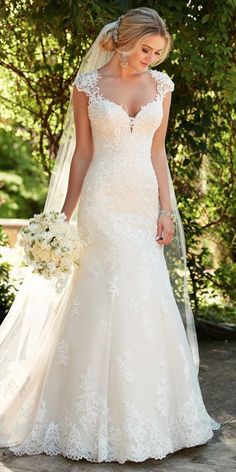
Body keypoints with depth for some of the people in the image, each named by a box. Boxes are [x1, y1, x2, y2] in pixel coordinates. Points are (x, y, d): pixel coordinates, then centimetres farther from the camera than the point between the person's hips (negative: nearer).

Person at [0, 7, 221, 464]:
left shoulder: (161, 85, 9)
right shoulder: (88, 85, 1)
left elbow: (157, 152, 10)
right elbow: (82, 154, 2)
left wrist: (167, 210, 4)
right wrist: (64, 216, 0)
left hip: (144, 203, 4)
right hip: (102, 203, -3)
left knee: (147, 303, 4)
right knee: (103, 303, -4)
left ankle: (144, 413, 18)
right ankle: (99, 418, 9)